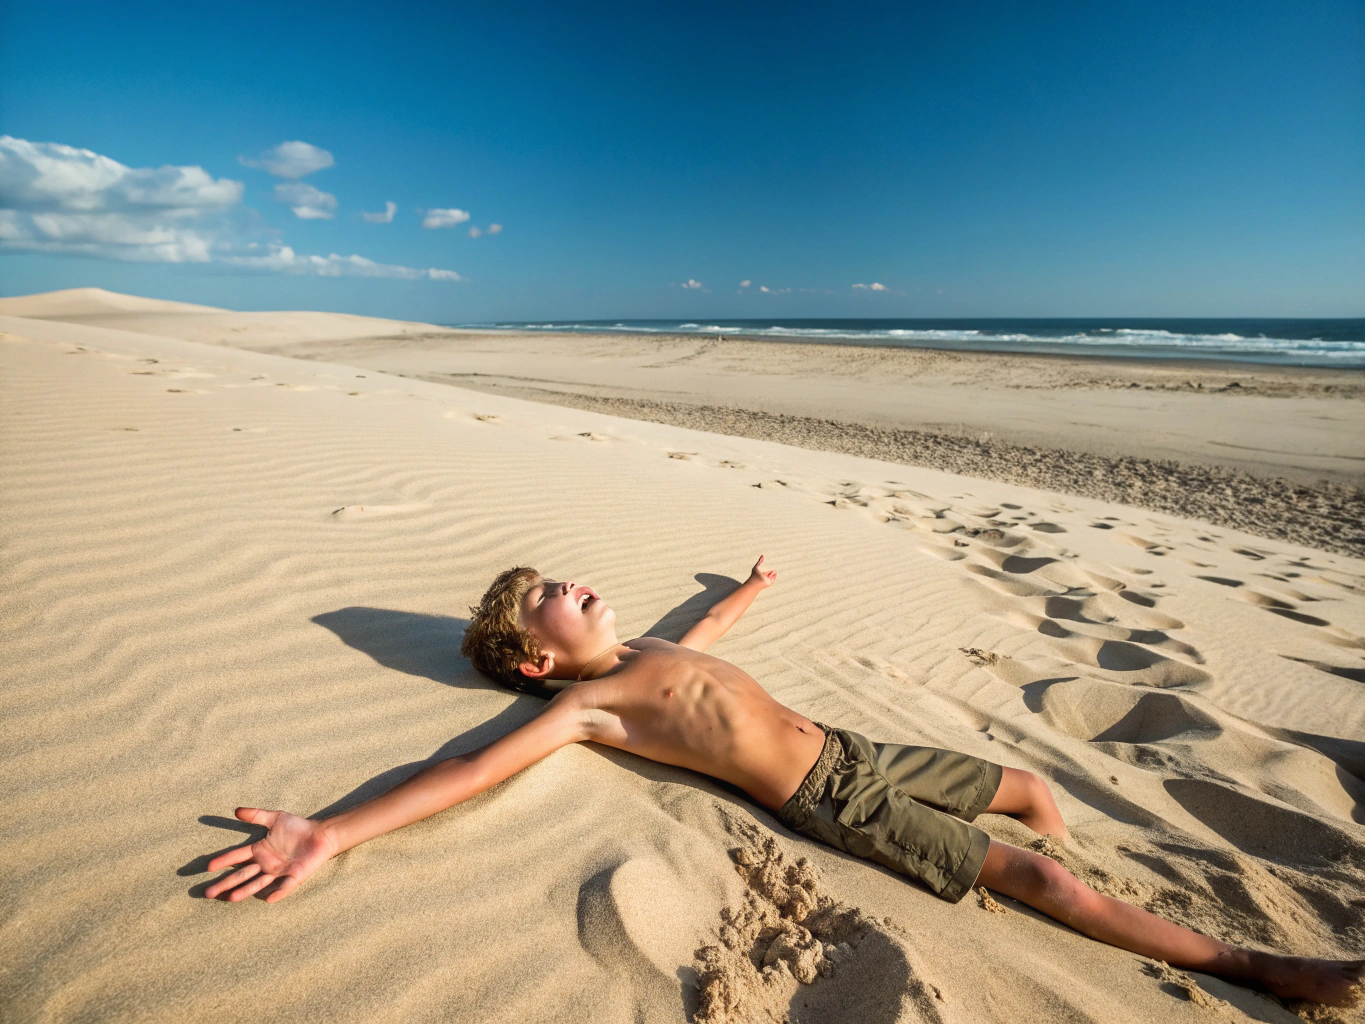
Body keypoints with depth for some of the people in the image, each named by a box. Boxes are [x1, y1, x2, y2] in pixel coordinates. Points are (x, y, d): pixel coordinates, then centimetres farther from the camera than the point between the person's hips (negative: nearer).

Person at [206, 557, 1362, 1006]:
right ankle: (1259, 968, 8)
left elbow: (703, 632, 32)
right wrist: (334, 834, -31)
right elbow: (480, 764, -22)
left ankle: (1053, 894, 35)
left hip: (853, 748, 8)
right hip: (831, 803, -8)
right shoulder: (584, 703, -12)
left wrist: (748, 589, 49)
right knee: (1036, 876, -6)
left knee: (1026, 784, 15)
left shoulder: (650, 648, 11)